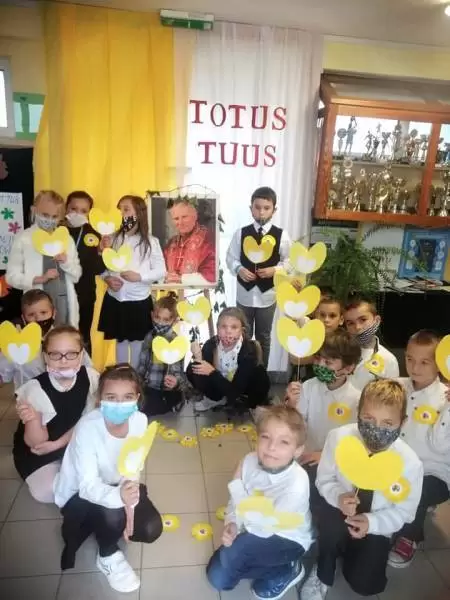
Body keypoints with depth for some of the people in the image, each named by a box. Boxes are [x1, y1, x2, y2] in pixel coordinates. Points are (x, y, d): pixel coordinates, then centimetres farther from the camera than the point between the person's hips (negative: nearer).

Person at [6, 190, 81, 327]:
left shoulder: (66, 238, 8)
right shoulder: (23, 238, -1)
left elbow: (77, 276, 9)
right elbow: (12, 276, -4)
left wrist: (66, 262, -10)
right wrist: (40, 279, -18)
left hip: (64, 301, 3)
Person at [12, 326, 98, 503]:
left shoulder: (90, 377, -20)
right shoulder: (35, 389, -27)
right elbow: (36, 444, -22)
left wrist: (57, 444, -17)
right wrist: (33, 419, -42)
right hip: (38, 453, -2)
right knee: (47, 492, -21)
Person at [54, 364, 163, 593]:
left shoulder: (139, 421, -21)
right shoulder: (87, 428, -34)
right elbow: (88, 486, -36)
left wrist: (129, 504, -25)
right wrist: (118, 497, -55)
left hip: (115, 485, 5)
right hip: (79, 494, -4)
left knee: (151, 529, -8)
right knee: (112, 515, -32)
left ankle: (101, 526, 18)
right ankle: (108, 556, 2)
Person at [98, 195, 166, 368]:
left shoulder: (150, 242, -8)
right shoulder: (113, 238, 1)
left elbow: (161, 271, -8)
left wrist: (140, 276, -20)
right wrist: (107, 279, -14)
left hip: (139, 301, -3)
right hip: (115, 300, 3)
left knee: (137, 341, 12)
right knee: (120, 340, 17)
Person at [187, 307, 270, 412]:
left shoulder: (249, 350, -32)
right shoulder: (211, 344, -23)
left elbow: (235, 390, -33)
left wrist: (212, 372, -41)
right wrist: (198, 357, -41)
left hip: (249, 389, -4)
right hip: (223, 383, 4)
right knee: (192, 370, -16)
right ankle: (217, 399, 5)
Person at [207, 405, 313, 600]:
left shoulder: (297, 484, -34)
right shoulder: (249, 461, -19)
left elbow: (264, 527, -30)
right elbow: (235, 503, -4)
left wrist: (236, 484, -29)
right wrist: (231, 524, -24)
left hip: (288, 540, -5)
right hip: (255, 531, 5)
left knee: (232, 553, -25)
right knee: (218, 577, 2)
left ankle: (286, 571, -1)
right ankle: (270, 568, 18)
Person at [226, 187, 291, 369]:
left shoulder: (281, 235, -6)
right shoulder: (241, 233, -4)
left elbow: (289, 261, -1)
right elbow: (230, 258, 2)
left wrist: (275, 270, -18)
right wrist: (239, 269, -17)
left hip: (267, 295, -1)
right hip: (244, 294, 1)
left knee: (264, 337, 15)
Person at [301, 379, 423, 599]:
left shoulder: (410, 463, -24)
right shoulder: (339, 437, -24)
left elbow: (403, 511, -9)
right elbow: (324, 479, -9)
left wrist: (372, 522, -26)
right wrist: (338, 497, -30)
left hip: (376, 528, 1)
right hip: (339, 513, 0)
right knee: (332, 524, -33)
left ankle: (347, 551, 21)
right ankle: (322, 575, -1)